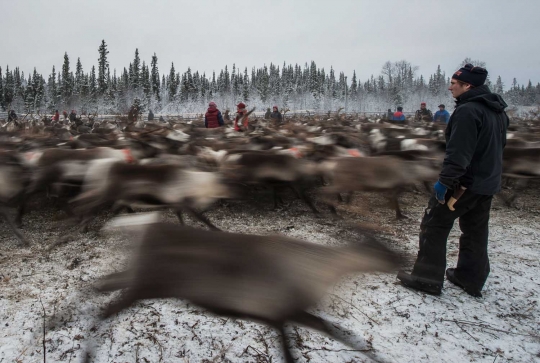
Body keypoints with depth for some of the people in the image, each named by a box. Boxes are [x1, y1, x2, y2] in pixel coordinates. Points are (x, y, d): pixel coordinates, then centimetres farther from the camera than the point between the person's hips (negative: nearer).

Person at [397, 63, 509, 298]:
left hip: (464, 182, -9)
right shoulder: (497, 111, 12)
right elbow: (498, 146, 20)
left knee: (434, 225, 0)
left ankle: (426, 278, 5)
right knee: (476, 231, 16)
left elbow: (458, 152, -26)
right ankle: (472, 280, 27)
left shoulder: (467, 111, -19)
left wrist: (445, 180, -23)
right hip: (488, 183, 9)